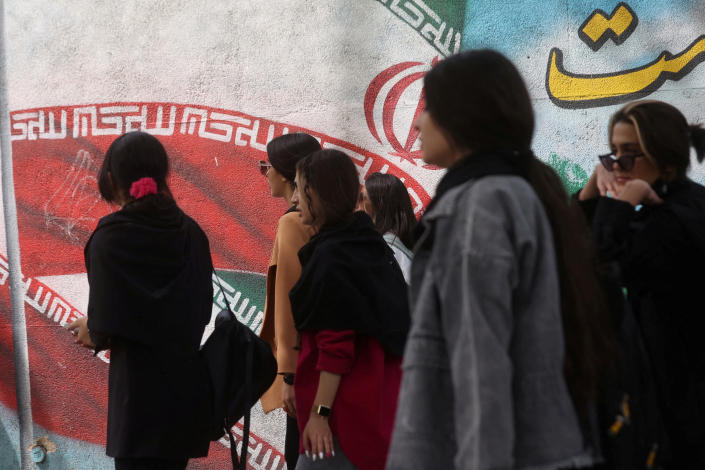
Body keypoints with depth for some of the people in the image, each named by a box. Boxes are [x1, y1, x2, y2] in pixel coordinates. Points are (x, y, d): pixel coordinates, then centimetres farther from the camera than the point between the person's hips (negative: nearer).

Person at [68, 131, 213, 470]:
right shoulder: (190, 232, 3)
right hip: (187, 381, 5)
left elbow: (108, 326, -15)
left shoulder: (110, 238, -11)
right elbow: (202, 309, 9)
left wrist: (92, 332, 8)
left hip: (139, 382, -5)